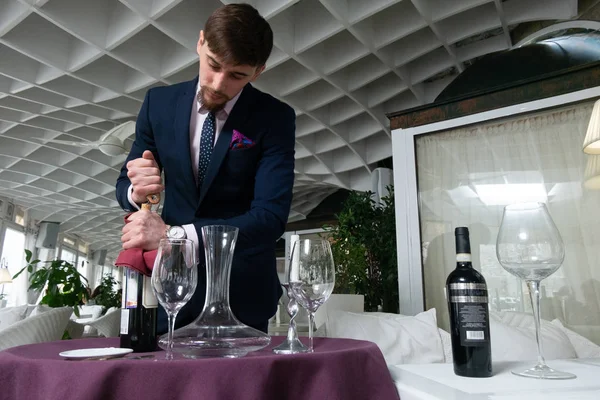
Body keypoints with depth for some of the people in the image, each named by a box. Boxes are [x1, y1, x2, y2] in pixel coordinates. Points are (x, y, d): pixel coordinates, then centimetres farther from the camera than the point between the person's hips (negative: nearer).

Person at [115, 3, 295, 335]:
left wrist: (173, 234, -29)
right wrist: (137, 190, -19)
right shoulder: (159, 102, 0)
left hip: (240, 289, -2)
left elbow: (271, 216, -20)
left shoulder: (275, 118, -10)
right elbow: (124, 184, 7)